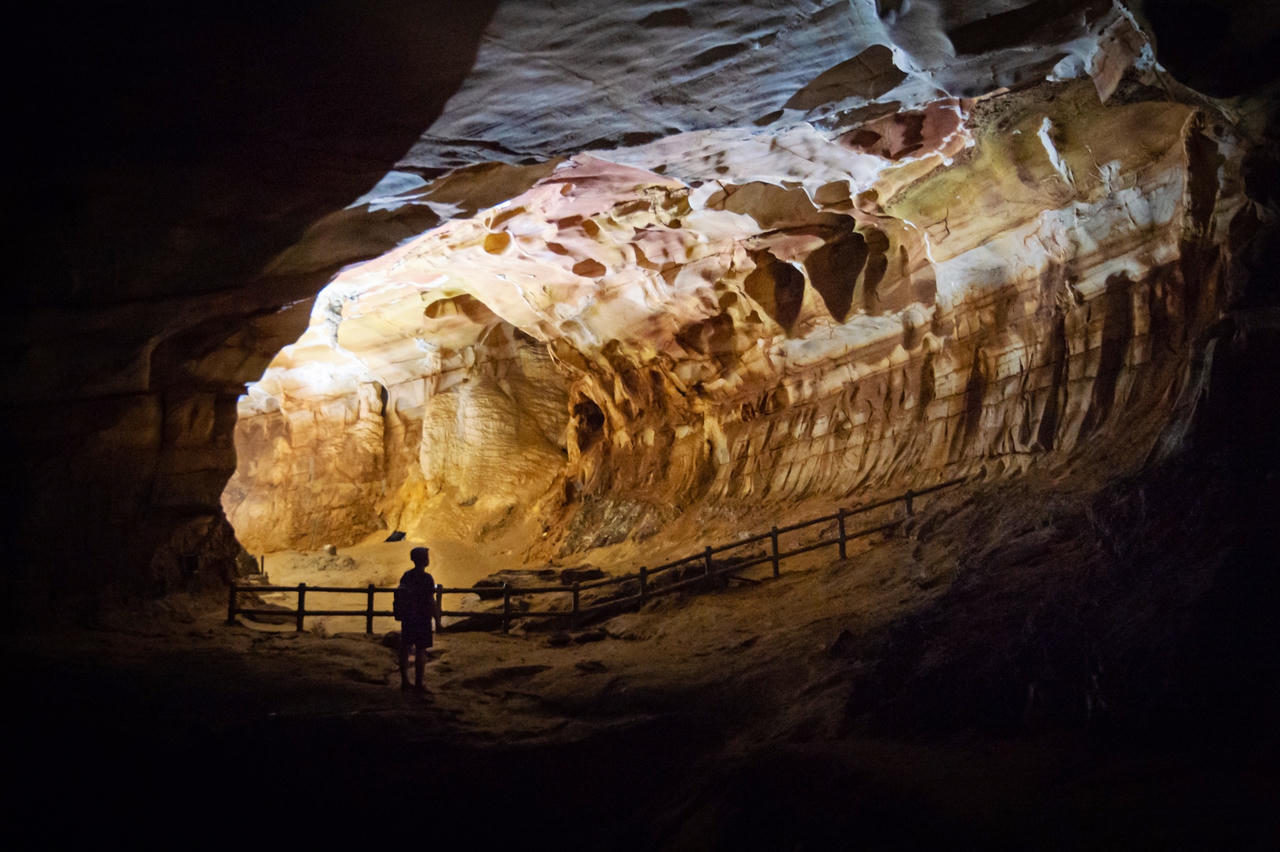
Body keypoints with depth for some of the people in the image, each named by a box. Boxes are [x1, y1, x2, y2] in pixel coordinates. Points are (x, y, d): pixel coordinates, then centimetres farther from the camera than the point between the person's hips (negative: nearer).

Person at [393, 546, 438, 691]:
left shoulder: (406, 576, 1)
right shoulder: (427, 579, -16)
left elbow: (400, 597, 9)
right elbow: (430, 602, -16)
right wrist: (437, 618, -4)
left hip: (406, 619, 5)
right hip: (422, 619, -5)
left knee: (404, 648, 12)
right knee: (421, 651, 2)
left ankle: (404, 681, 18)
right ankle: (418, 682, 4)